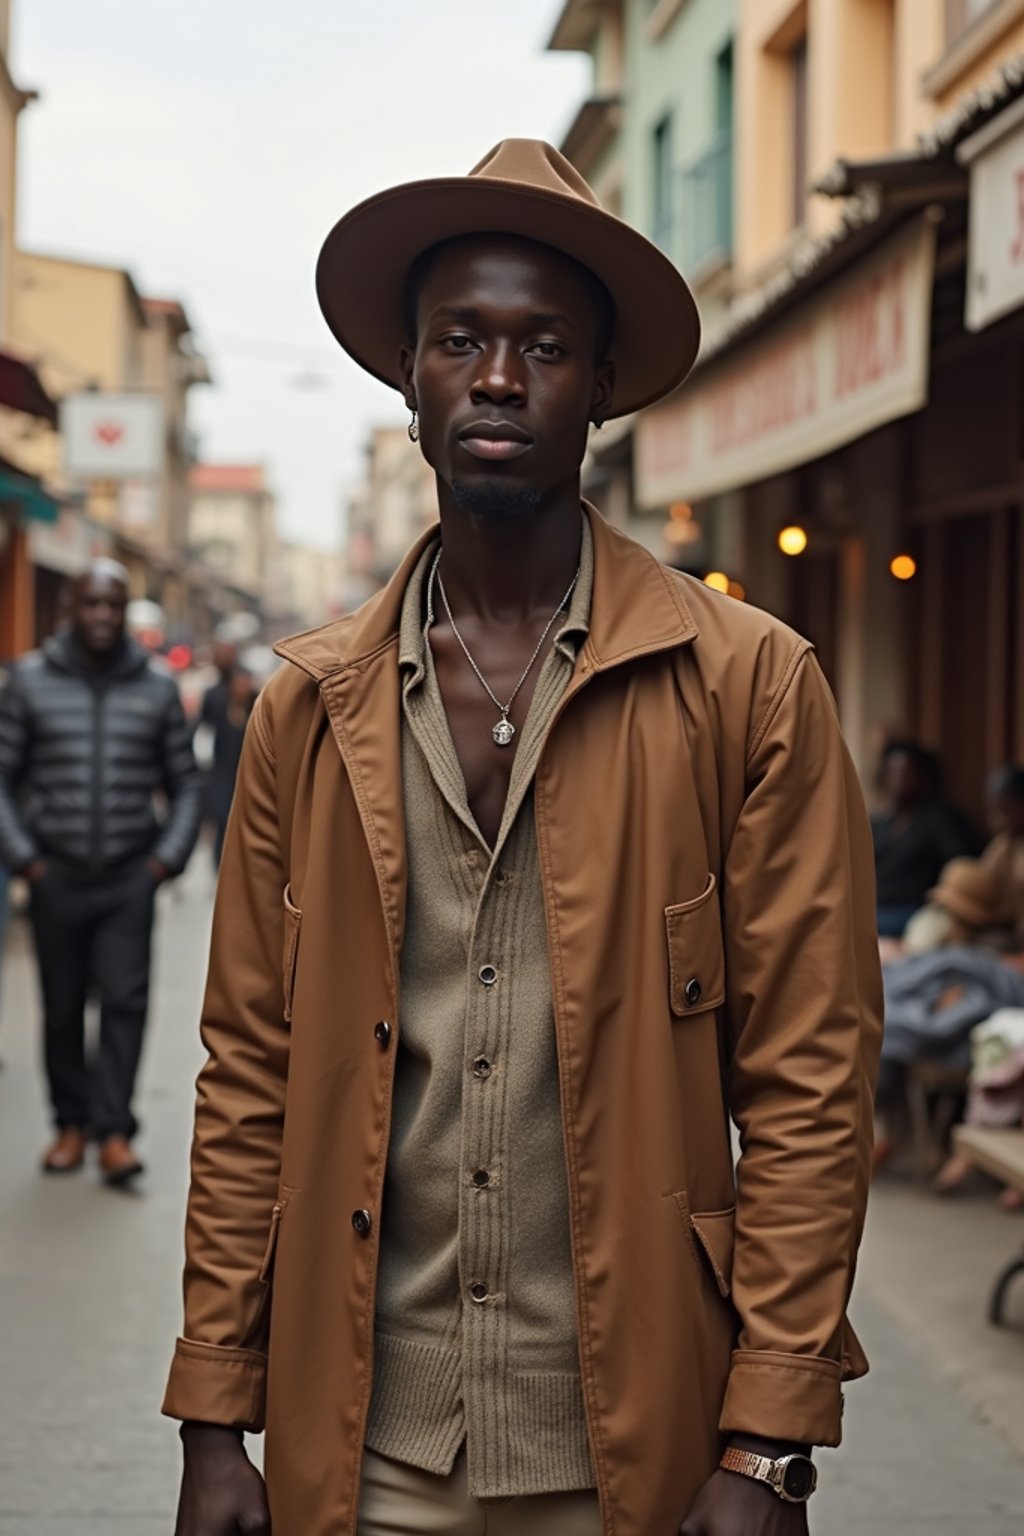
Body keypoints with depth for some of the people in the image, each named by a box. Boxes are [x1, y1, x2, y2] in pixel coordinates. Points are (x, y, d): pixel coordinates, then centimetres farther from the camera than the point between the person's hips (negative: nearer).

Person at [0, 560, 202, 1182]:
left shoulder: (157, 688, 5)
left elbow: (185, 782, 11)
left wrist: (168, 857, 0)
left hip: (130, 875, 0)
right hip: (56, 873, 0)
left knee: (126, 998, -9)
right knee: (62, 1007, 7)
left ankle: (114, 1130, -6)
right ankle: (72, 1122, 19)